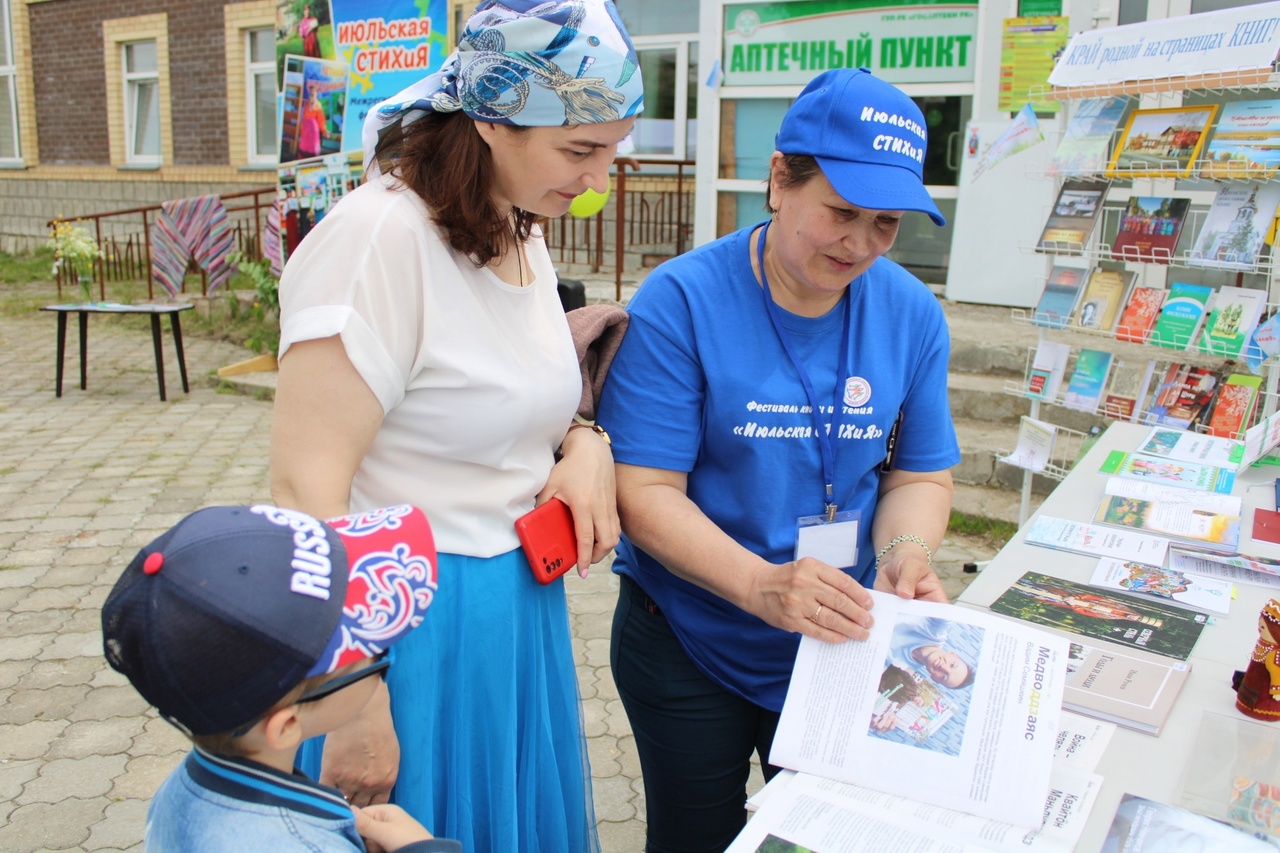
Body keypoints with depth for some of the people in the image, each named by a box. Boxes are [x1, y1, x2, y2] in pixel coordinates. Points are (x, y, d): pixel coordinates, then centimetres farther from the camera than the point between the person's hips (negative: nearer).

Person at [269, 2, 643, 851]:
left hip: (521, 607, 8)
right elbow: (305, 486, -24)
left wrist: (583, 446, -4)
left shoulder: (524, 234, 5)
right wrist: (356, 710, -22)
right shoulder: (381, 234, -22)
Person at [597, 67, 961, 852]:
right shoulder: (682, 300, -18)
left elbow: (920, 475, 3)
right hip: (688, 646, -3)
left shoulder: (913, 315, -5)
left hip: (841, 641, 4)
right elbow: (644, 492, -21)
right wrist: (760, 585, -35)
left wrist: (906, 557, -18)